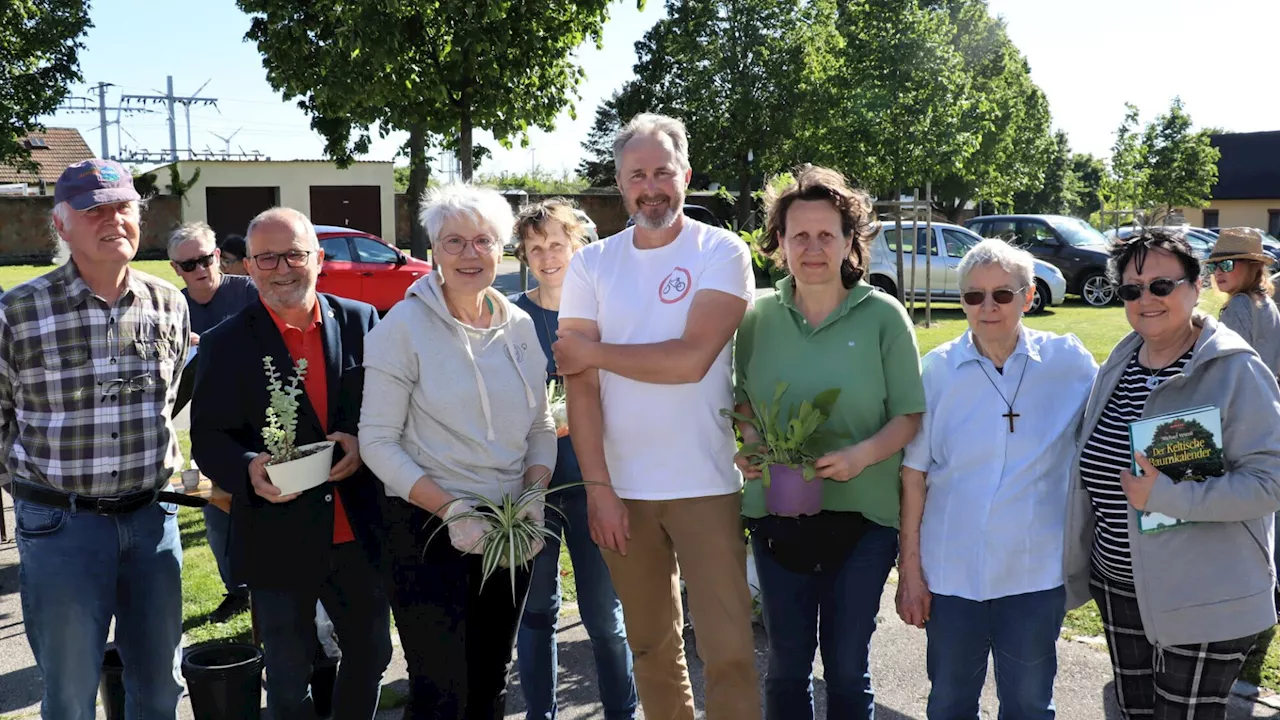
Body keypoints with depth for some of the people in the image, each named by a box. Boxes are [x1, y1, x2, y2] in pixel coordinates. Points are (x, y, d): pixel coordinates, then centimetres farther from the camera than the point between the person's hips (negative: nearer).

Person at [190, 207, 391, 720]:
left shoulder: (360, 321, 0)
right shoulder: (225, 344, -5)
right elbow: (207, 437, -4)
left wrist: (365, 443, -15)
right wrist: (249, 470, -24)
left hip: (358, 534, 2)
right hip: (278, 539, -2)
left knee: (371, 654, 19)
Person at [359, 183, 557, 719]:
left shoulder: (520, 326, 5)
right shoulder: (404, 327, -9)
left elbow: (541, 426, 11)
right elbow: (378, 440, -11)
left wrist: (535, 495, -6)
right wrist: (449, 509, -20)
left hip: (509, 530, 5)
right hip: (429, 530, -5)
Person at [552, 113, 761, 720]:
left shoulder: (721, 253, -4)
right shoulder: (591, 264, 4)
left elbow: (691, 359, -17)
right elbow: (580, 385, -1)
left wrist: (595, 352, -6)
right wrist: (598, 487, -8)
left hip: (706, 485, -3)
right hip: (620, 489, 3)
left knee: (729, 650, -1)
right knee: (651, 645, 16)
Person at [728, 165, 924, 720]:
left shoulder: (883, 316, -6)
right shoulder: (758, 317, 2)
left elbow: (910, 415, -4)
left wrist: (863, 454, -21)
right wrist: (751, 441, -8)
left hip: (861, 517, -2)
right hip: (777, 514, 2)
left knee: (847, 668, 9)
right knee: (786, 665, 13)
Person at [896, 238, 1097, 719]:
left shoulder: (1068, 362, -6)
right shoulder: (938, 368, -5)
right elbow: (914, 474, -3)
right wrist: (910, 569, -3)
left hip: (1035, 574, 0)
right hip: (951, 571, 0)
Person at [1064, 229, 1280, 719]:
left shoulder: (1234, 370, -14)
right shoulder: (1117, 366, 5)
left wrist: (1166, 496, -28)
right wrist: (1077, 562, 16)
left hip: (1204, 601, -6)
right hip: (1120, 586, 6)